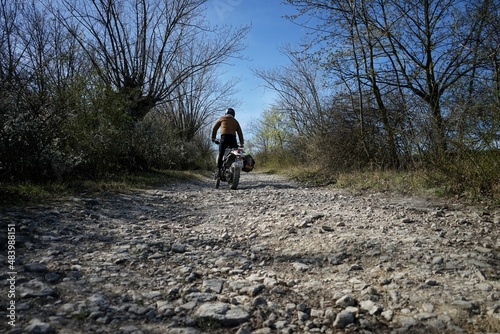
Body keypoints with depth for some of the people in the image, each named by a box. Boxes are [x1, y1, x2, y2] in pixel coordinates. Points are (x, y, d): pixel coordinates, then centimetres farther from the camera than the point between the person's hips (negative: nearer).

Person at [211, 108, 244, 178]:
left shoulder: (222, 118, 19)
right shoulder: (235, 121, 25)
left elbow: (214, 128, 13)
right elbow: (240, 132, 18)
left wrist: (213, 137, 17)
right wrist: (241, 143, 18)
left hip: (224, 137, -2)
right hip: (233, 138, 2)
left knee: (220, 155, -1)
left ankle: (219, 171, -9)